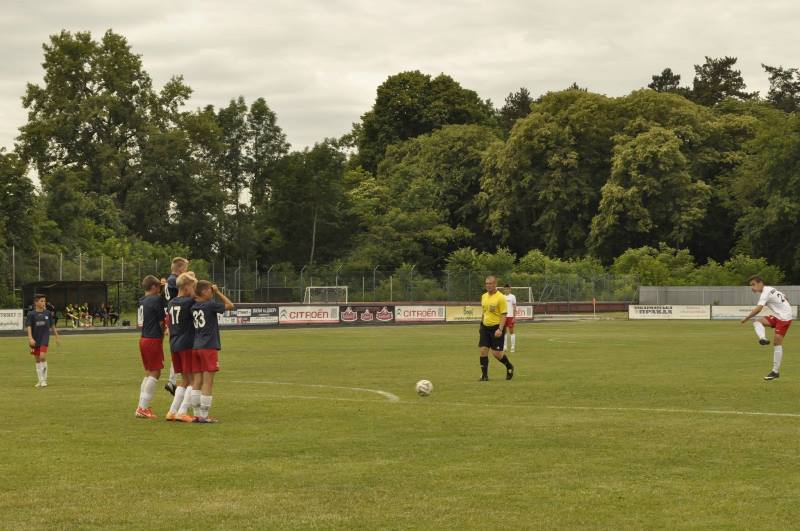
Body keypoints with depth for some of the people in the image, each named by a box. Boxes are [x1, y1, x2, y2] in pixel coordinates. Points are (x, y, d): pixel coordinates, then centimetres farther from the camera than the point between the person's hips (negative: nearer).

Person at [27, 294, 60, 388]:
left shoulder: (47, 313, 1)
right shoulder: (31, 314, -5)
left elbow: (52, 326, 11)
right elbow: (29, 326, -13)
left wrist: (57, 337, 15)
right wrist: (30, 338, -26)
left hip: (44, 339, -1)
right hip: (35, 340, 1)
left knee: (42, 357, -16)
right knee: (37, 360, 8)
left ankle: (44, 379, -5)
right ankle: (40, 380, 20)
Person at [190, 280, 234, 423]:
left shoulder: (193, 307, 4)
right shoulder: (210, 305, -11)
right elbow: (230, 305, -2)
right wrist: (218, 292, 3)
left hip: (196, 347, 7)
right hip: (209, 347, -7)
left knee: (197, 381, 9)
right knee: (208, 382, -3)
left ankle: (197, 414, 11)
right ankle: (204, 416, -3)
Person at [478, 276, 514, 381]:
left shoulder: (500, 298, -13)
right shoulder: (484, 296, 8)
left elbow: (504, 315, -14)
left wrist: (500, 329, -22)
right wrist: (482, 324, 20)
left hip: (496, 327, -6)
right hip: (485, 327, 6)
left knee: (496, 353, -4)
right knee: (483, 350, -4)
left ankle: (509, 367, 23)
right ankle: (484, 375, 4)